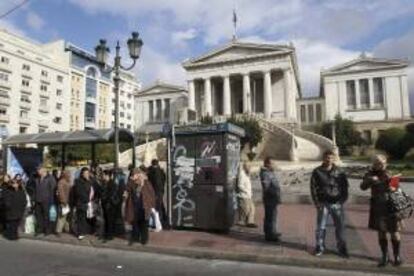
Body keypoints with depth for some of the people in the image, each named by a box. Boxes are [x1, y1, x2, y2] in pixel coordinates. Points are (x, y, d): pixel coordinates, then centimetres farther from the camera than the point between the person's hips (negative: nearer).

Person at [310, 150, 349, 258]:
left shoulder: (339, 172, 2)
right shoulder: (317, 172, -2)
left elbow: (345, 186, 7)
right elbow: (313, 188, -1)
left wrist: (342, 200, -3)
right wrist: (317, 202, -6)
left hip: (337, 203, 1)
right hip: (323, 203, -1)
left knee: (340, 227, 7)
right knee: (321, 227, 5)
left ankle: (342, 248, 22)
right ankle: (319, 247, 20)